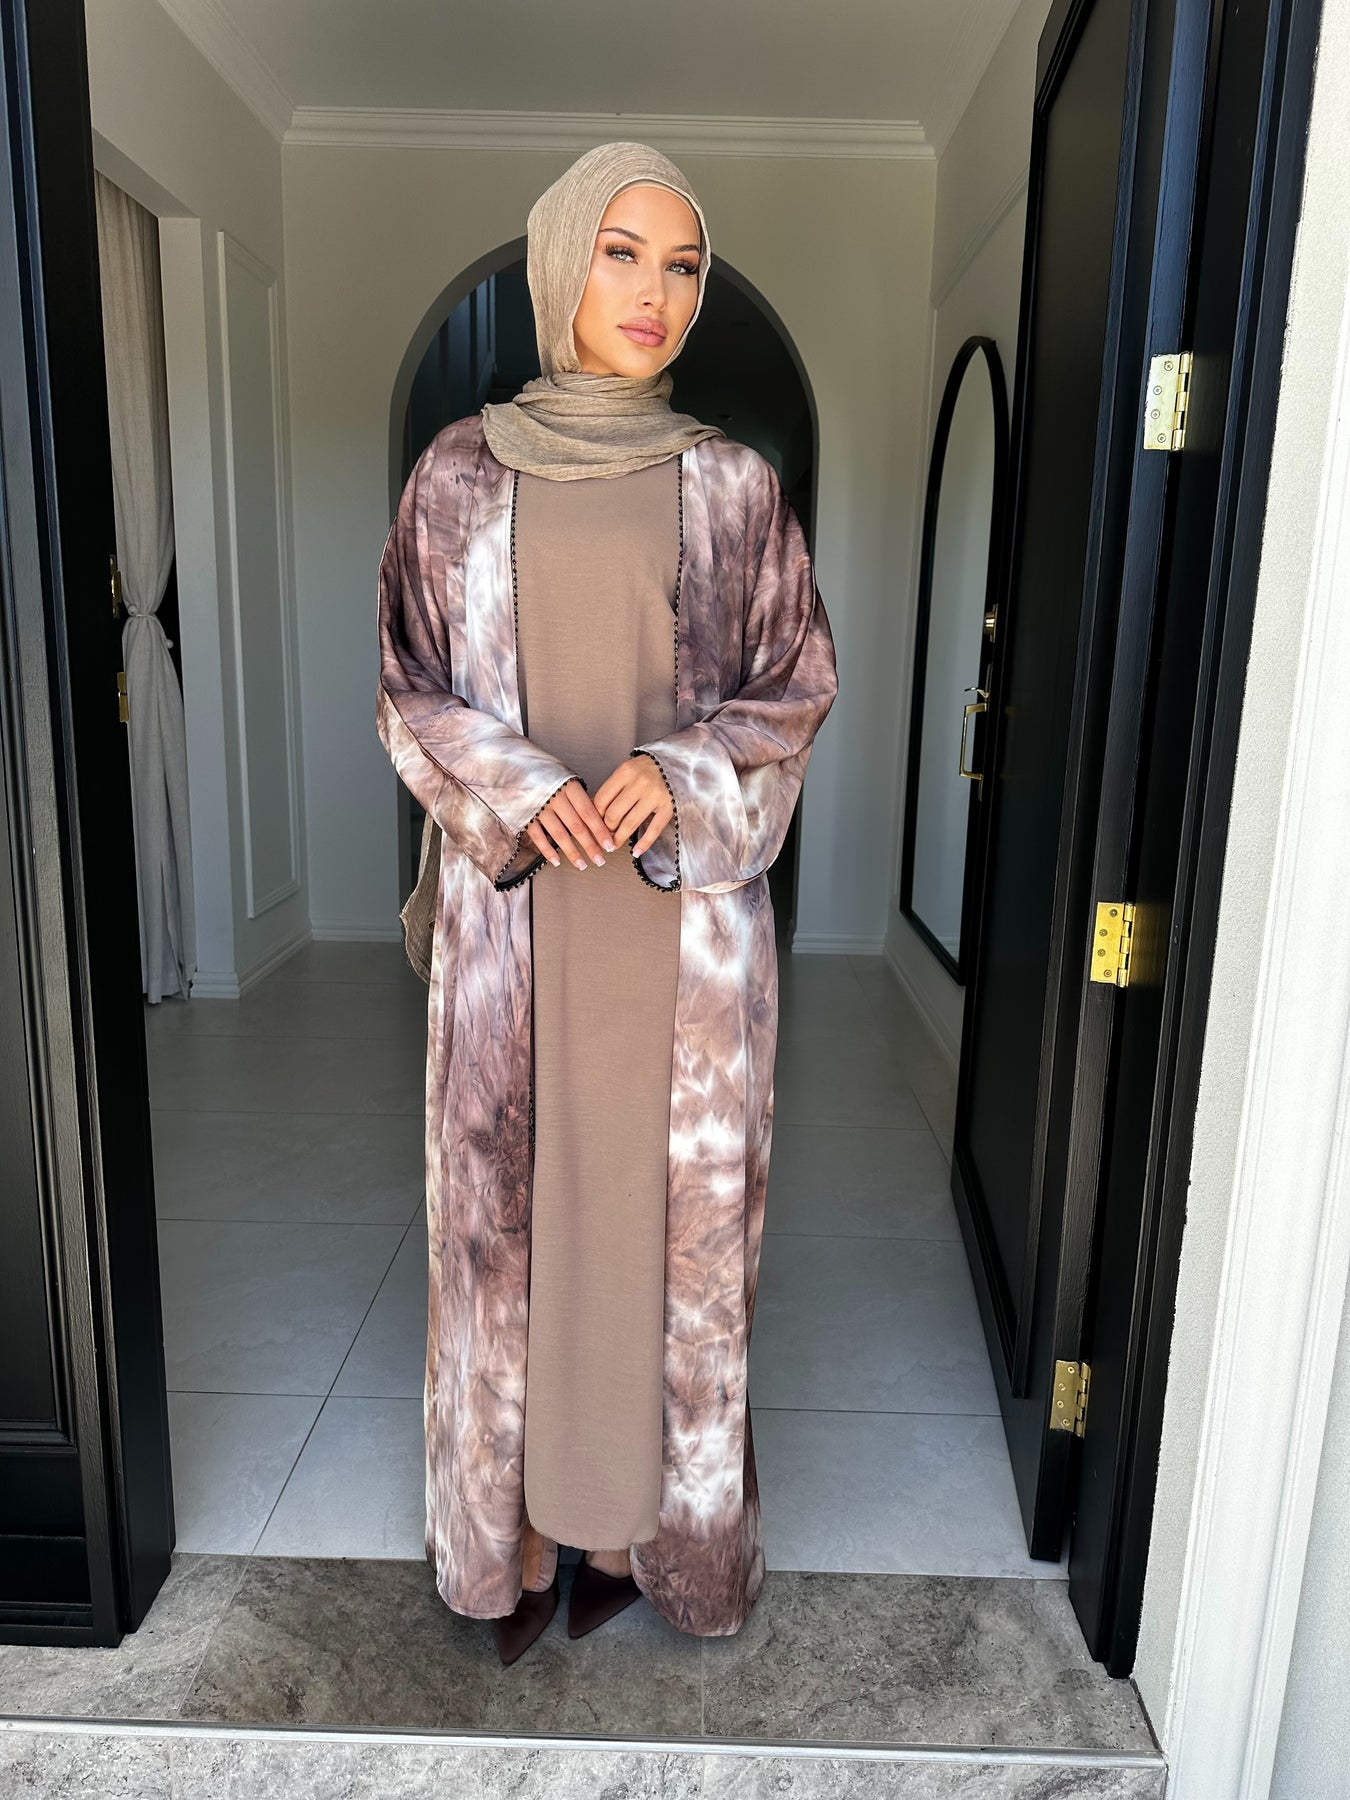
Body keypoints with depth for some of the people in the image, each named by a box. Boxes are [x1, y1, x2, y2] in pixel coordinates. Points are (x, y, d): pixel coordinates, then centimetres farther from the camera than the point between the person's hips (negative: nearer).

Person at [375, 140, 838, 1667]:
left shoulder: (732, 485, 3)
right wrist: (516, 790, -14)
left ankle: (643, 1516, 30)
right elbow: (411, 693, 6)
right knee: (512, 1198, 8)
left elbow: (793, 690, 6)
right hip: (511, 911, 1)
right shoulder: (460, 476, 4)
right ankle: (519, 1522, 30)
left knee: (671, 1198, 8)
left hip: (686, 920, 0)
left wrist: (677, 779, -13)